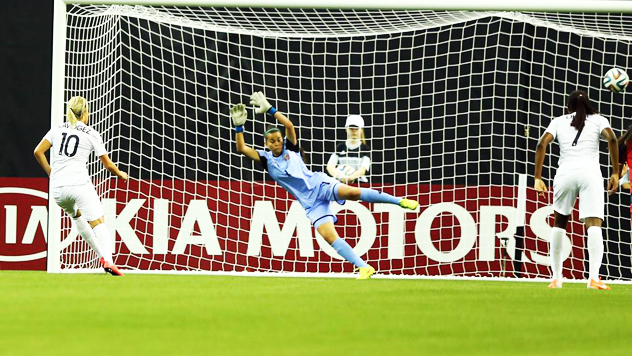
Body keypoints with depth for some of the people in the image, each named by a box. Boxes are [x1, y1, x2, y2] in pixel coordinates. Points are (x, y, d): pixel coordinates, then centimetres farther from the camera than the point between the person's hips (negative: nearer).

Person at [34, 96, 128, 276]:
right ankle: (107, 259, -32)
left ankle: (101, 254, 28)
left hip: (57, 187, 4)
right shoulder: (91, 134, 3)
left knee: (76, 214, 30)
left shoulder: (57, 129, 12)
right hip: (79, 183, -4)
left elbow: (38, 152, 6)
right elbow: (107, 164, 7)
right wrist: (120, 174, 26)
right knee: (98, 223, -8)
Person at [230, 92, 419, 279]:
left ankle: (400, 201, -28)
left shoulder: (290, 148, 5)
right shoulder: (266, 159, 8)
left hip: (318, 184, -1)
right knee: (329, 236, -17)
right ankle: (364, 268, -19)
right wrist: (239, 126, -12)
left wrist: (270, 110, -11)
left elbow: (289, 125, -8)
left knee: (352, 192, -31)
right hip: (310, 203, 1)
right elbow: (242, 148, -1)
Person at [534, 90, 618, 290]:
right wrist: (615, 173, -1)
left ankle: (556, 277, 19)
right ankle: (594, 277, -25)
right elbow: (611, 139, -4)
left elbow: (542, 144, 4)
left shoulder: (558, 122, 19)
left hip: (565, 173, 2)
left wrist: (538, 178, 5)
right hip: (590, 172, -2)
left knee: (559, 222, 19)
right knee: (594, 225, -8)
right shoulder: (598, 120, 16)